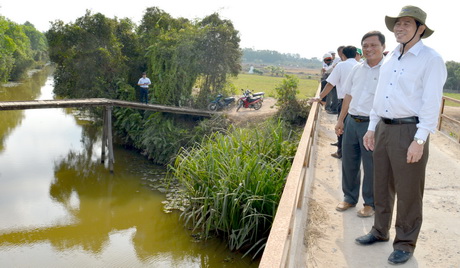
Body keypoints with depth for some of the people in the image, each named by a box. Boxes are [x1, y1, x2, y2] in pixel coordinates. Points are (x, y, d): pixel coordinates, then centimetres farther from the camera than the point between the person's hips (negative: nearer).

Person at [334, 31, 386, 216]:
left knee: (371, 167, 6)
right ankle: (349, 198, 31)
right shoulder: (357, 69, 10)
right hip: (352, 121, 6)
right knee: (349, 162, 14)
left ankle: (370, 203, 23)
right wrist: (340, 120, 15)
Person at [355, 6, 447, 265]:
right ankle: (380, 231, 33)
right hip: (383, 128, 7)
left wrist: (420, 140, -18)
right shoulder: (390, 58, 13)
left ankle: (405, 243, 18)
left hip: (409, 131, -7)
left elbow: (432, 102, -14)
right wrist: (372, 128, 14)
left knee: (408, 192, 4)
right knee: (382, 186, 16)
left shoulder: (431, 59, -9)